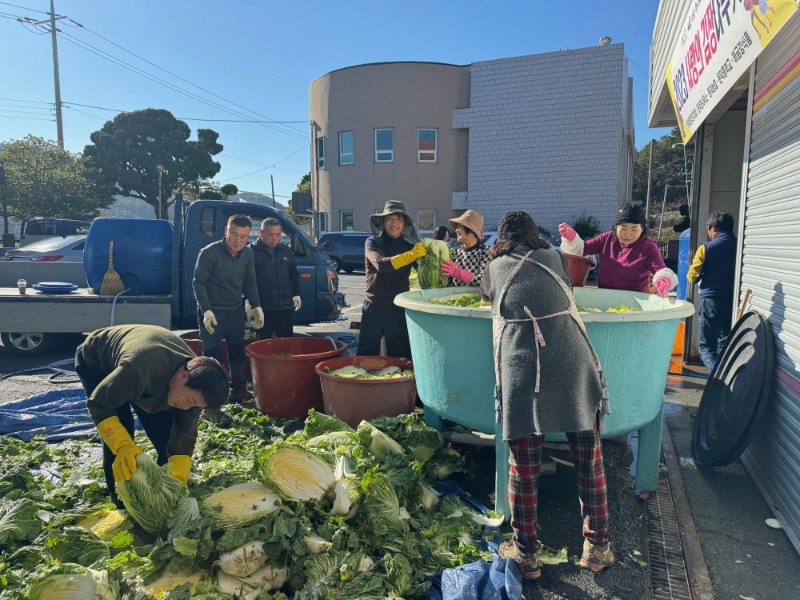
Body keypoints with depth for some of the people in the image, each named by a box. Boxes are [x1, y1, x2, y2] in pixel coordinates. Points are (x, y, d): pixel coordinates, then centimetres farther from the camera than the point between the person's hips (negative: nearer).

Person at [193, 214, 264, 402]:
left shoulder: (248, 254, 0)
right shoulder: (209, 253, -16)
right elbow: (198, 282, -13)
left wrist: (256, 306, 1)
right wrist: (206, 310, -21)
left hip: (236, 312, 6)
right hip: (212, 313, -5)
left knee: (238, 355, 13)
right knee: (212, 357, -2)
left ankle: (239, 391, 28)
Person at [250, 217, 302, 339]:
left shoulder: (287, 251, 12)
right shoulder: (252, 252, -5)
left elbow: (294, 274, 20)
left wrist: (296, 294, 13)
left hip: (285, 306, 5)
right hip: (263, 307, -4)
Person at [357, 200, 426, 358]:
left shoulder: (409, 244, 3)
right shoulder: (373, 242, -4)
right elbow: (381, 264, -23)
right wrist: (411, 255, -34)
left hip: (399, 306, 2)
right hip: (375, 306, -2)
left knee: (399, 356, 8)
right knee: (366, 355, 6)